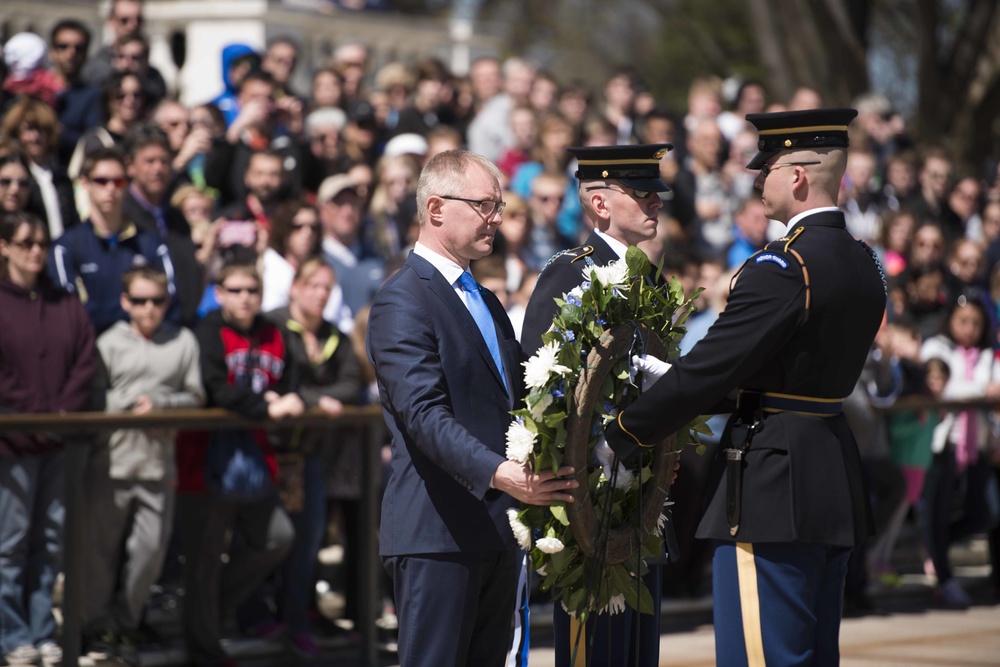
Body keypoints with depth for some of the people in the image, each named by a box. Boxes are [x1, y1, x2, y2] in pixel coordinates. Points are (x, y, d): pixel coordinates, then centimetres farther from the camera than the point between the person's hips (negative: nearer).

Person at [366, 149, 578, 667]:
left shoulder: (485, 303, 21)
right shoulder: (402, 302, -10)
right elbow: (424, 414, -22)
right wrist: (497, 473, -34)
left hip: (497, 528, 9)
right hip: (438, 532, -9)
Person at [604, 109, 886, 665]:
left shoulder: (784, 268, -17)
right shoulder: (863, 264, 11)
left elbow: (709, 369, -17)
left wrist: (620, 437, -6)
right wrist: (679, 392, 15)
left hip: (774, 490, -9)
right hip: (836, 480, 9)